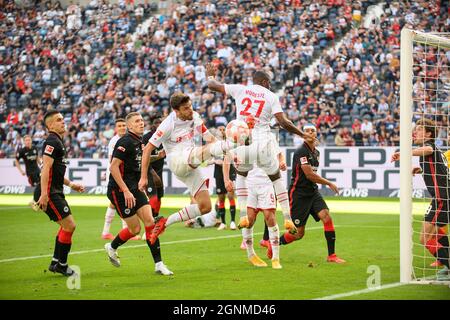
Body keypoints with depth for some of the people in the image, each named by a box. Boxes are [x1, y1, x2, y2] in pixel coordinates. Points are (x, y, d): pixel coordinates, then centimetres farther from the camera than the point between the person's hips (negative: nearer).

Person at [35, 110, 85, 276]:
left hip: (56, 193, 11)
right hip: (49, 194, -11)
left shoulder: (58, 142, 19)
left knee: (66, 226, 16)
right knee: (69, 225, -10)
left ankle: (55, 263, 21)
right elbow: (46, 168, -23)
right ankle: (61, 265, 0)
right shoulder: (52, 142, -13)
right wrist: (44, 194, -30)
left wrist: (70, 184, 27)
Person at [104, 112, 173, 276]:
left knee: (150, 222, -6)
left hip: (134, 189, 8)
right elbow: (113, 167, -21)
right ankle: (112, 247, 24)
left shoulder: (139, 142, 13)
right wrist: (126, 191, -24)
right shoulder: (126, 142, -15)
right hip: (120, 190, -8)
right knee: (135, 228, -4)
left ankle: (158, 264, -4)